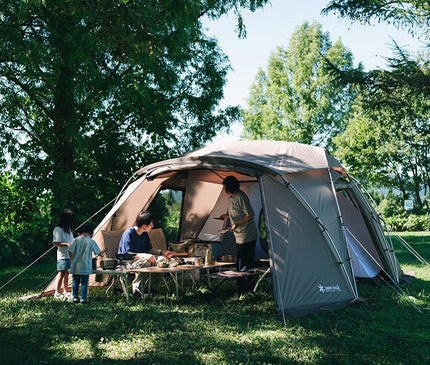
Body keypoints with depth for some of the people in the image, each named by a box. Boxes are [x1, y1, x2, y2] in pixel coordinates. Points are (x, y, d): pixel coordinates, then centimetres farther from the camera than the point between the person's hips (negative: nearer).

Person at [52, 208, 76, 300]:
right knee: (62, 274, -8)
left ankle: (65, 292, 20)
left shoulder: (68, 229, 15)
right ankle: (57, 293, -2)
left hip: (70, 255, 8)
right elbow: (55, 243, -16)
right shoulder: (58, 229, -12)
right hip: (62, 255, -8)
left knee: (66, 273, 13)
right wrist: (66, 244, -22)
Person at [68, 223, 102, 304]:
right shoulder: (92, 241, -2)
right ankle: (83, 299, 6)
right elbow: (99, 253, 6)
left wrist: (73, 259, 12)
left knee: (75, 282, 13)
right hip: (85, 267, -2)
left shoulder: (76, 240, -2)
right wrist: (102, 254, 29)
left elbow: (70, 252, -6)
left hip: (75, 266, 2)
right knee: (84, 283, 5)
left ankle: (75, 298, 18)